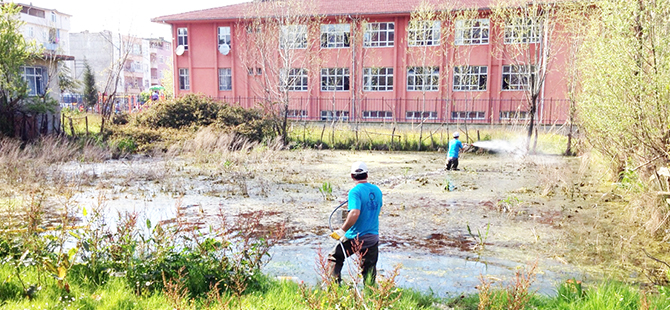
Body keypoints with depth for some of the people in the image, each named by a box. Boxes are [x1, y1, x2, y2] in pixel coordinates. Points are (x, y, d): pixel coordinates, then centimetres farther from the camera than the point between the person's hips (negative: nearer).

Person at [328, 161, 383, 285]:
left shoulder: (355, 191, -17)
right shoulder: (377, 190, 4)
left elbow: (355, 213, -30)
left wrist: (342, 230, -25)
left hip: (355, 237, -5)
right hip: (373, 237, 5)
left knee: (334, 258, 15)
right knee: (369, 267, 16)